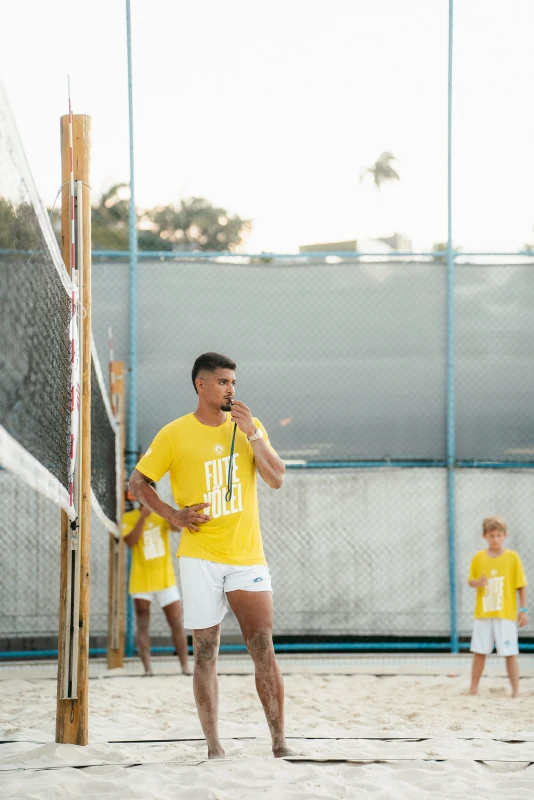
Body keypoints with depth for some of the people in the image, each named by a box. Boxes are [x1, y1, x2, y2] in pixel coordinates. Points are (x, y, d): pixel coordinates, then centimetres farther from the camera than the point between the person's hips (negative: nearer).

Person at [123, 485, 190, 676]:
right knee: (142, 626, -2)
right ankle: (147, 668, -2)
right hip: (141, 581, -1)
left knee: (177, 623, -1)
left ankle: (185, 666, 2)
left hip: (165, 579, 1)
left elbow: (177, 527, -18)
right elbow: (130, 541, -16)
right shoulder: (129, 518, -1)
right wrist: (143, 517, -23)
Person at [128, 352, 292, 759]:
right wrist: (174, 515, -5)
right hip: (200, 557, -1)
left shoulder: (249, 426, 8)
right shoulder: (175, 435, 1)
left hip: (248, 556, 1)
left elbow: (277, 478, 0)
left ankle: (280, 741, -6)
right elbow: (138, 483, 8)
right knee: (205, 652, 0)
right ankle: (214, 746, 5)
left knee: (263, 648, -7)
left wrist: (251, 433, -9)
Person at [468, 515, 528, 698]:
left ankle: (515, 690, 3)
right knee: (479, 652, 8)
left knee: (510, 653, -3)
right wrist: (478, 583, -15)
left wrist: (523, 609, -3)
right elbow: (471, 581, 9)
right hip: (483, 614, 3)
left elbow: (521, 585, 0)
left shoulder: (512, 557, -3)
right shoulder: (479, 557, 4)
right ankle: (473, 688, 18)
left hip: (506, 614, -3)